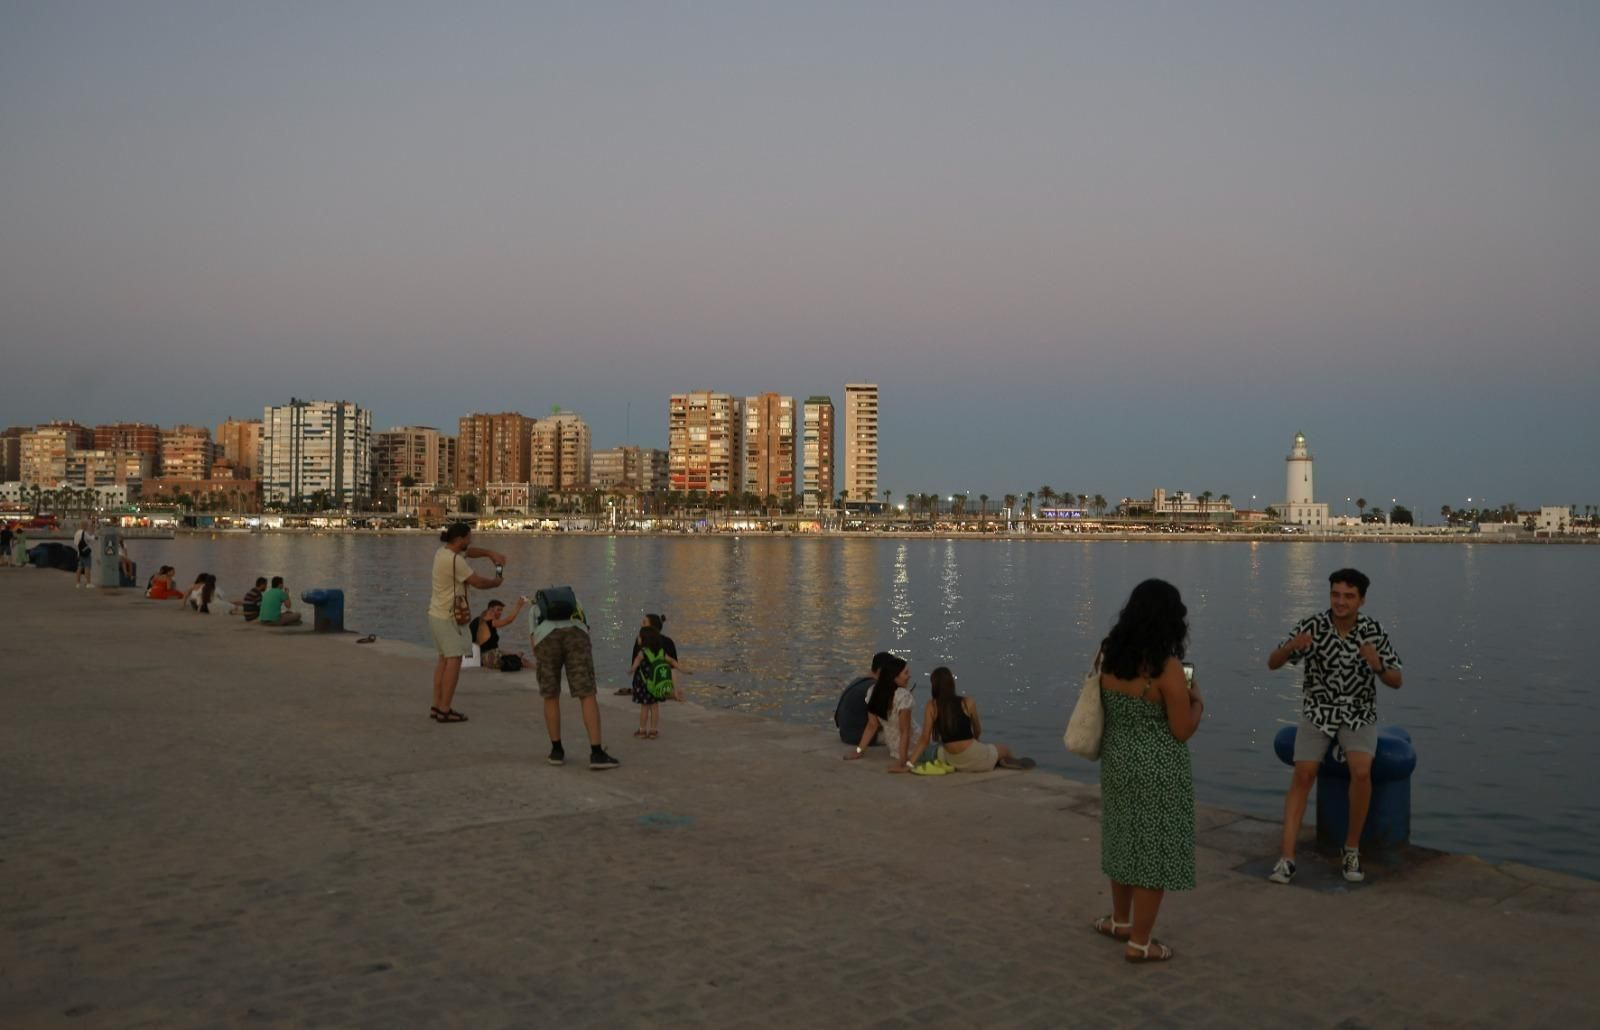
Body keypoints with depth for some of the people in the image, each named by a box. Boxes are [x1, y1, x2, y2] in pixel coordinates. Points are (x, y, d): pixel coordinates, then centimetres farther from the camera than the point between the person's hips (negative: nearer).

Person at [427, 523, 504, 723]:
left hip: (438, 614, 10)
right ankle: (444, 710, -6)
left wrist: (491, 553, 7)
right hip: (448, 617, -10)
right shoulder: (454, 560, -21)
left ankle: (437, 706, 18)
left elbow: (469, 552, 23)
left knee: (444, 659, 14)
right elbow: (479, 582, -17)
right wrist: (497, 581, 2)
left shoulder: (443, 551, 7)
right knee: (454, 660, -7)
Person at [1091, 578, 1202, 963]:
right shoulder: (1167, 668, -21)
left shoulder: (1107, 654, -3)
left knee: (1126, 839, 22)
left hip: (1116, 760, 7)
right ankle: (1139, 942, 15)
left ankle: (1120, 920, 38)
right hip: (1158, 769, -6)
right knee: (1155, 849, 6)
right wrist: (1196, 701, 3)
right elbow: (1182, 731, -15)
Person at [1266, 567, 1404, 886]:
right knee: (1303, 775, -17)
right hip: (1318, 711, 0)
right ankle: (1287, 857, -14)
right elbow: (1272, 664, -9)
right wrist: (1291, 647, -31)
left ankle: (1352, 849, -6)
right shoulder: (1311, 626, -13)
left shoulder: (1374, 632, -11)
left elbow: (1397, 682, -3)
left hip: (1359, 714, 0)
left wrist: (1378, 665, -25)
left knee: (1361, 771, -25)